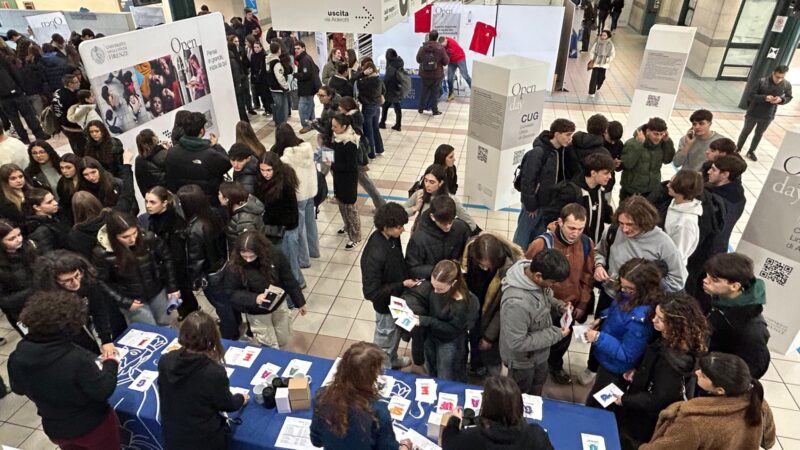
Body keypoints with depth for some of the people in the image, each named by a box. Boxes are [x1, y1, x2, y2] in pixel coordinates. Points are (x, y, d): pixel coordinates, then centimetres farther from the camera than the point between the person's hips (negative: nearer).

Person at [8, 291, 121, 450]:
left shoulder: (17, 358, -17)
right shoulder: (77, 358, -35)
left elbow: (18, 389, 3)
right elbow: (103, 392, -25)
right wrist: (111, 364, -11)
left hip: (55, 429, 5)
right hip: (93, 426, -5)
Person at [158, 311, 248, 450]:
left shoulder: (165, 361, -17)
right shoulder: (214, 372, -31)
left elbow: (164, 394, 3)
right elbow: (227, 404, -12)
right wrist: (242, 398, 10)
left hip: (172, 437, 4)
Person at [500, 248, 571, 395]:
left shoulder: (533, 272, -20)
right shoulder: (516, 302, -44)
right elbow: (517, 343, -34)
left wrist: (558, 304, -13)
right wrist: (555, 334, -27)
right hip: (522, 359, -8)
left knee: (539, 383, 35)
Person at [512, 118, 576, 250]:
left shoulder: (562, 151, 0)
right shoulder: (538, 152, -23)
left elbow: (562, 177, 10)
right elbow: (527, 181, -22)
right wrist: (530, 205, -17)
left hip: (549, 204, 7)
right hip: (535, 203, -7)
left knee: (538, 237, 19)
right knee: (523, 236, 8)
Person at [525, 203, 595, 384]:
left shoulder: (587, 244, -13)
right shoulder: (541, 244, -28)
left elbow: (587, 277, -1)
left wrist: (582, 305, 2)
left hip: (570, 307, 4)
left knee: (563, 341, 29)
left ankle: (555, 366, 58)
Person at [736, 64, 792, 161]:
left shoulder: (787, 85, -9)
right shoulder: (762, 81, -19)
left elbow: (789, 97, 4)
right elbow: (751, 95, -16)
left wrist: (781, 100, -19)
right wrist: (765, 98, -31)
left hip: (768, 116, 3)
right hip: (753, 113, -3)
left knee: (759, 134, 16)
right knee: (746, 131, 12)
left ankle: (751, 152, 30)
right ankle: (738, 149, 28)